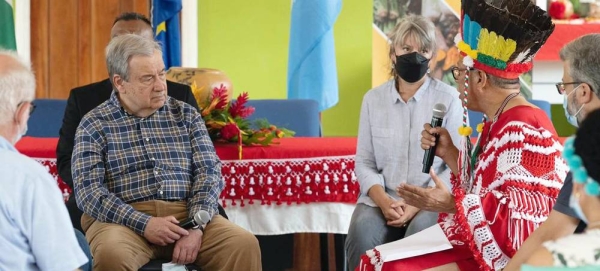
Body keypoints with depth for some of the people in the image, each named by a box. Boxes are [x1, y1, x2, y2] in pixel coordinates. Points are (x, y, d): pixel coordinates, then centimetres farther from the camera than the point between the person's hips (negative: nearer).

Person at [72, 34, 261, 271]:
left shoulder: (186, 115, 13)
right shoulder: (95, 124, 5)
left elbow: (209, 172, 5)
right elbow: (88, 191, -5)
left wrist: (196, 226, -13)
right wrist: (143, 224, -17)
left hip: (186, 215, 2)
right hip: (125, 219, -2)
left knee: (245, 245, -24)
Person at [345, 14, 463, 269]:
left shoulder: (448, 98, -1)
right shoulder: (373, 99, 7)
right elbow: (364, 163, 7)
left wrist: (420, 203, -15)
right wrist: (384, 201, -13)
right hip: (381, 198, 2)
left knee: (422, 231, -35)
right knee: (362, 230, -30)